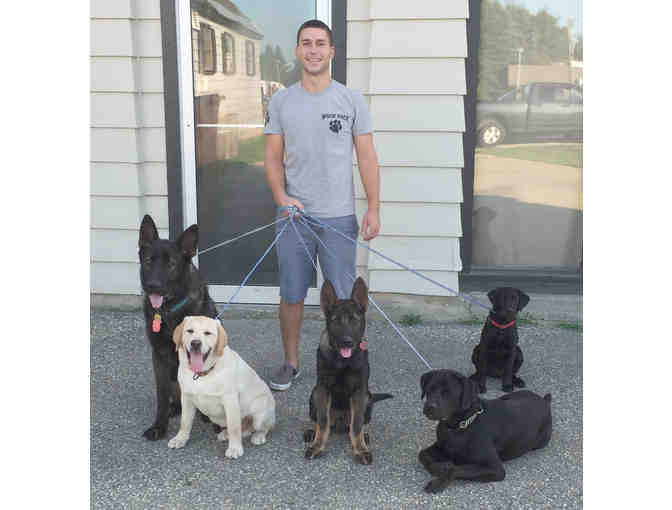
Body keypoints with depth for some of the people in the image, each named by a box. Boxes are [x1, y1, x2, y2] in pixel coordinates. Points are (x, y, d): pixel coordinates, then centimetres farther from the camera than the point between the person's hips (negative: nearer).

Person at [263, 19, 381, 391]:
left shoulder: (351, 101, 1)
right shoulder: (281, 101, 5)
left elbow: (366, 157, -1)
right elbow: (272, 157, 4)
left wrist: (374, 208, -8)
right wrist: (281, 196, -13)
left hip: (339, 216, -1)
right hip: (293, 215, 2)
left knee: (340, 296, 5)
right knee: (292, 294, 11)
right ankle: (290, 363, 27)